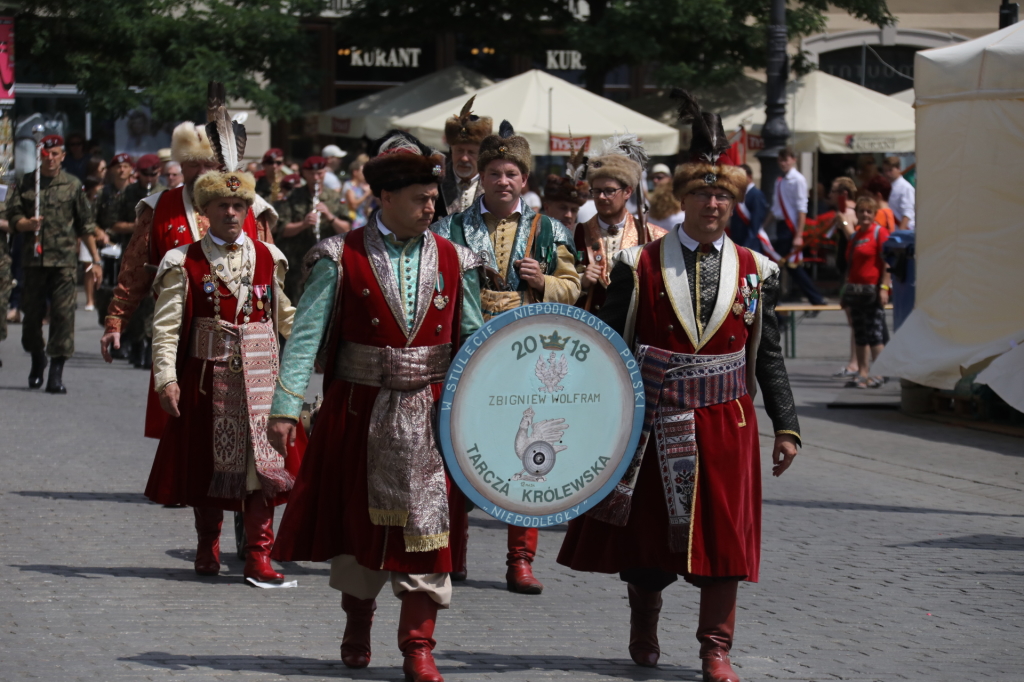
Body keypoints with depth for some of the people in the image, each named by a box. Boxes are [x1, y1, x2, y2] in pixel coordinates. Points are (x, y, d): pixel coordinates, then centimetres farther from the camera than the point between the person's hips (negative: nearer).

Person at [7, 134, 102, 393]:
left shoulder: (73, 185, 6)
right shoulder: (25, 183, 9)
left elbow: (86, 226, 8)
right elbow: (13, 216, 7)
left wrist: (96, 260, 6)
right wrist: (27, 224, -16)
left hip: (64, 258, -2)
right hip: (34, 257, 2)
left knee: (63, 313, -10)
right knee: (31, 313, 7)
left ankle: (56, 373, -9)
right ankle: (37, 360, 32)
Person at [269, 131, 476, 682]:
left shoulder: (451, 260, 4)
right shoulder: (342, 258, -4)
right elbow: (306, 336, -8)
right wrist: (286, 407, -16)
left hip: (430, 418, 1)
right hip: (360, 414, -1)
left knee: (426, 526, -3)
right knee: (358, 521, 12)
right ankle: (357, 623, 34)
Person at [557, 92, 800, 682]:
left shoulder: (757, 273, 5)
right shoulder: (639, 267, -1)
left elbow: (770, 356, 8)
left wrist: (786, 426, 3)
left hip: (726, 420, 1)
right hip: (655, 418, -1)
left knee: (722, 532, 1)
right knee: (646, 530, 8)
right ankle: (644, 631, 29)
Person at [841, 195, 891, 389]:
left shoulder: (880, 232, -5)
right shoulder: (854, 236, 17)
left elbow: (886, 263, -11)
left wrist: (884, 287, -18)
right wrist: (847, 289, 18)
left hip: (873, 289, -8)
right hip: (856, 290, 8)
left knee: (874, 333, -7)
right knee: (859, 335, 7)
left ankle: (878, 373, -4)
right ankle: (862, 373, 10)